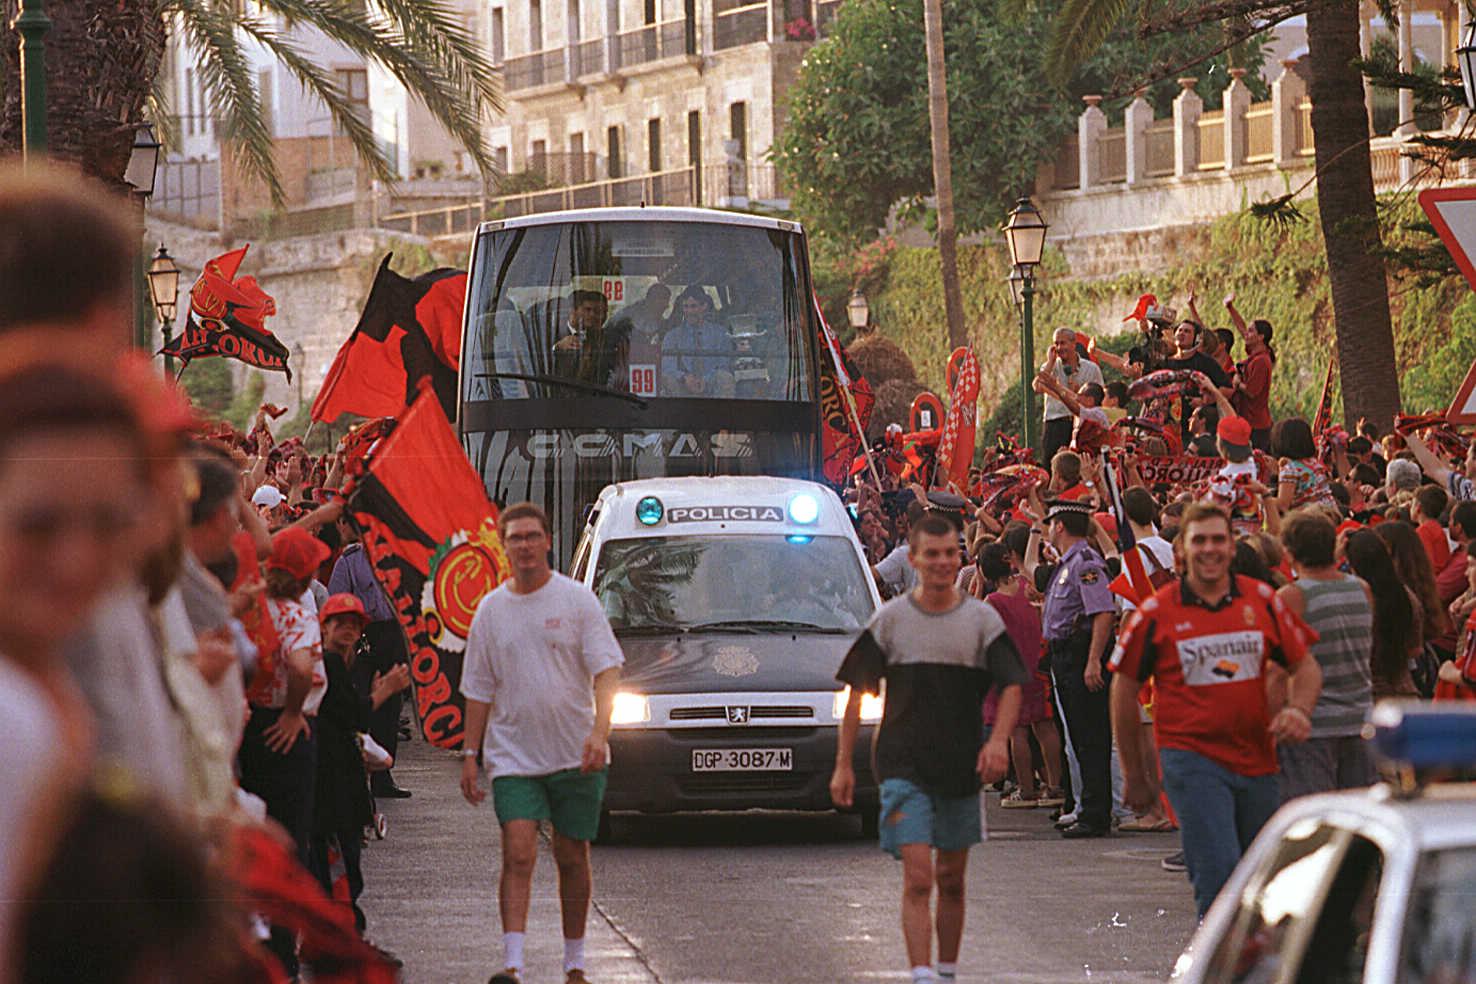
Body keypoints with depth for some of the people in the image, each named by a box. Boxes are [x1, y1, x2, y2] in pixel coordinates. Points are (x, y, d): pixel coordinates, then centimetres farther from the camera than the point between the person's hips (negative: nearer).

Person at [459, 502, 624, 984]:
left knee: (572, 859, 7)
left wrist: (599, 732, -21)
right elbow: (479, 689, 11)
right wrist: (470, 754, 5)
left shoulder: (577, 600, -2)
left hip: (576, 754, -1)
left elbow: (605, 671, -6)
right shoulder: (490, 609, 6)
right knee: (518, 855, -13)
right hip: (513, 757, 1)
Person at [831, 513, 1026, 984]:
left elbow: (1011, 684, 0)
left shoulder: (982, 619, 3)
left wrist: (998, 740, -18)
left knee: (951, 882, 13)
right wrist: (843, 764, 1)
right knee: (918, 879, -13)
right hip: (904, 765, -2)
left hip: (962, 768, 2)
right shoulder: (890, 619, 1)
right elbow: (856, 692, 5)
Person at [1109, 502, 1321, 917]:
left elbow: (1306, 667, 13)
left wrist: (1298, 710, -11)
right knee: (1218, 874, -17)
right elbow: (1124, 689, 6)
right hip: (1191, 756, -4)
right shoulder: (1156, 613, -2)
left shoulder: (1262, 600, 5)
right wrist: (1135, 776, 8)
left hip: (1257, 760, 4)